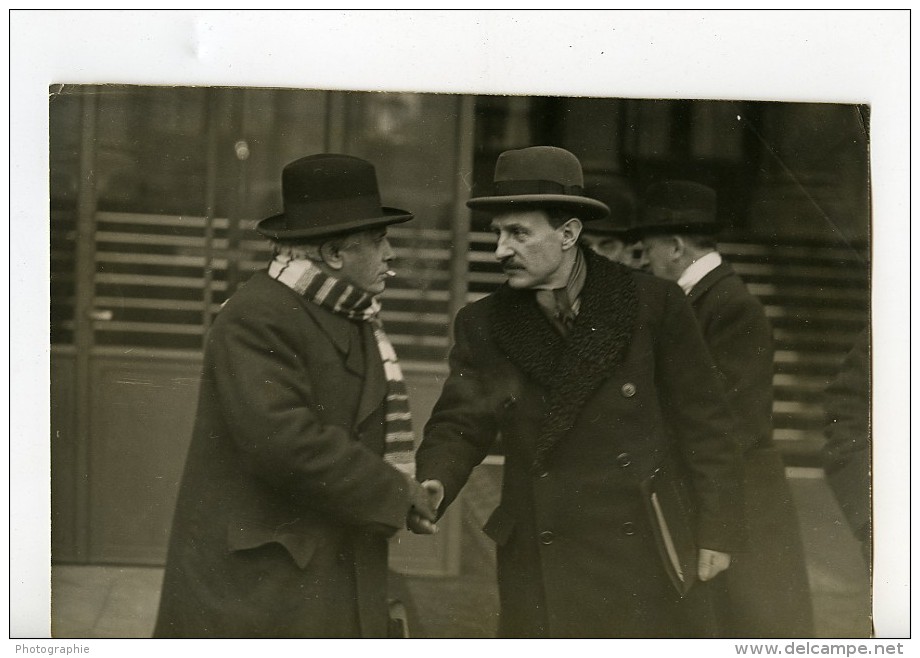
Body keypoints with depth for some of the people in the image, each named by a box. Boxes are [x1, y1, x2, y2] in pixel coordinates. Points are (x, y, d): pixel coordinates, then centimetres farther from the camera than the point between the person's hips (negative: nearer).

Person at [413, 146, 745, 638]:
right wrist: (434, 485, -20)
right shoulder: (484, 325, 3)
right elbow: (458, 425, 1)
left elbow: (702, 425, -1)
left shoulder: (654, 305, -5)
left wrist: (715, 532, -2)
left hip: (645, 558, -1)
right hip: (540, 569, 2)